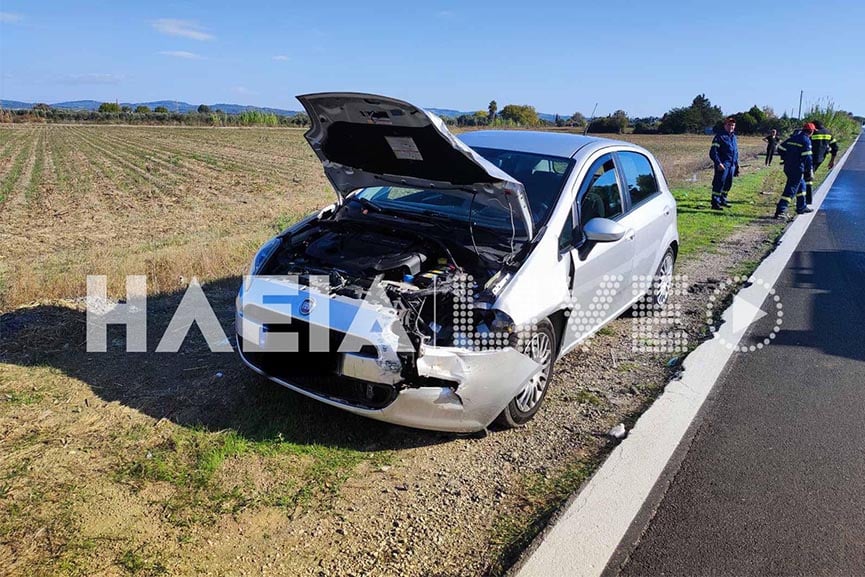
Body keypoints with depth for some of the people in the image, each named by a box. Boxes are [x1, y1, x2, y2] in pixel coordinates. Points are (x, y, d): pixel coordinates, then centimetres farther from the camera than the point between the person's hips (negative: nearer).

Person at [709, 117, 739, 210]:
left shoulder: (734, 137, 17)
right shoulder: (719, 136, -7)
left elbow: (736, 152, 25)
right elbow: (713, 152, -14)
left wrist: (737, 165, 22)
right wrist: (718, 163, -23)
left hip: (732, 165, 8)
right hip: (722, 165, -8)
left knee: (728, 184, 13)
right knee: (719, 183, -11)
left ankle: (723, 200, 26)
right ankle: (715, 202, -8)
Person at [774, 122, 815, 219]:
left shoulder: (792, 138, 12)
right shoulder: (806, 140, -11)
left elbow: (780, 148, 14)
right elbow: (807, 157, -17)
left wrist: (786, 158, 25)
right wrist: (810, 171, -15)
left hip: (787, 167, 9)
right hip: (797, 169, -9)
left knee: (801, 185, 23)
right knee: (791, 189, -8)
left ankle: (802, 207, 32)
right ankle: (780, 211, -14)